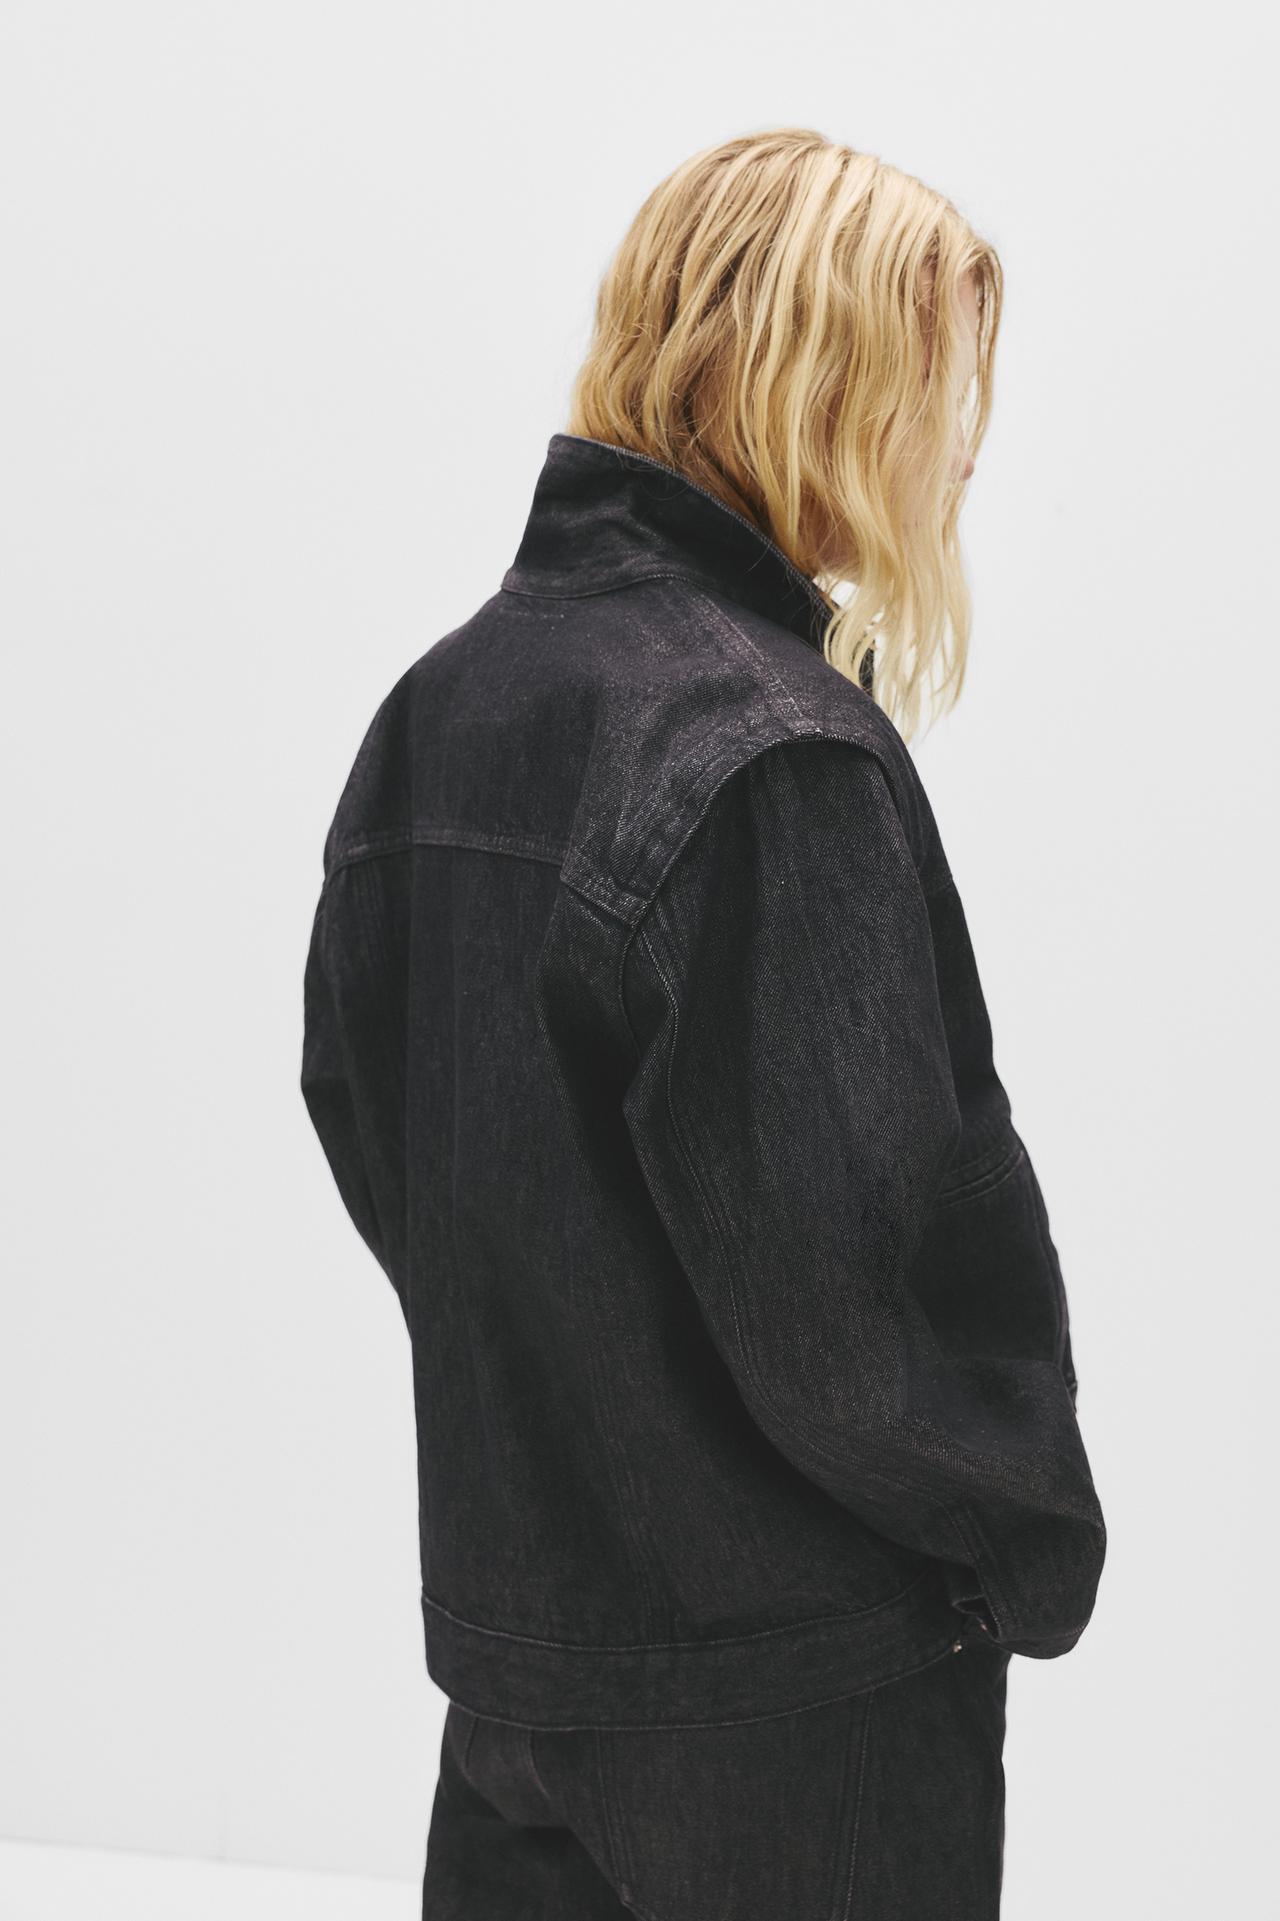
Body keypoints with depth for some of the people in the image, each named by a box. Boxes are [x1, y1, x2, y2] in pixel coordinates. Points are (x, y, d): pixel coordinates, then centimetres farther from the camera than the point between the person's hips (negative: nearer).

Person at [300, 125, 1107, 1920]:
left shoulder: (435, 705, 3)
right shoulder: (773, 756, -23)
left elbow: (359, 1110, 9)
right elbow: (847, 1276, -25)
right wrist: (1039, 1538, -8)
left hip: (506, 1606, 7)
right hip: (793, 1686, -7)